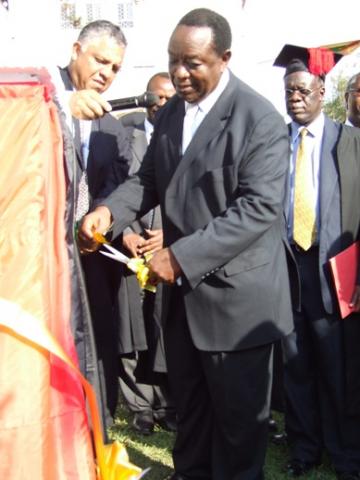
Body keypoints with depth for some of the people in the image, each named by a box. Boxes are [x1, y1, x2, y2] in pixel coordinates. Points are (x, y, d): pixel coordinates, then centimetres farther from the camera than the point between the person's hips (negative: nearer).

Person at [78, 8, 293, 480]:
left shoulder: (260, 119, -16)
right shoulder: (170, 113, 8)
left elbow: (258, 207, -23)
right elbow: (150, 180, 12)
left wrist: (182, 255, -27)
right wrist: (109, 210, -10)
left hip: (235, 294, -7)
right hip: (182, 290, 7)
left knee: (238, 414, 10)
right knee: (189, 404, 21)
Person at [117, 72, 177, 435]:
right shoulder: (123, 132, 6)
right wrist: (123, 233, -5)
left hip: (170, 247, -1)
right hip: (128, 246, 1)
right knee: (131, 334, 3)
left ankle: (166, 405, 16)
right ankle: (141, 406, 16)